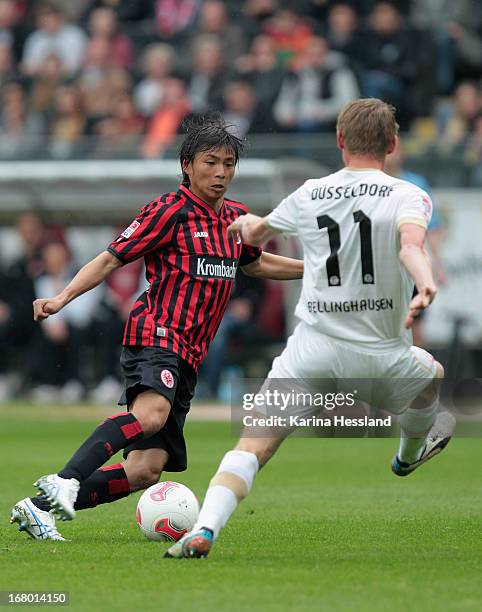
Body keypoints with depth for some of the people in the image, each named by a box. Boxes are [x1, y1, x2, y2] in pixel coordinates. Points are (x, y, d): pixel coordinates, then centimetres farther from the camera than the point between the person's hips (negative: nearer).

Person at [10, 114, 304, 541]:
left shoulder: (235, 218, 18)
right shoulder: (170, 212, -4)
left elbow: (255, 263, 39)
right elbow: (111, 259, -4)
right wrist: (62, 298, -16)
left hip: (187, 358, 7)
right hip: (157, 334, -7)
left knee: (147, 468, -5)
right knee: (151, 413, -39)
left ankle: (39, 508, -3)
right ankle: (65, 481, -45)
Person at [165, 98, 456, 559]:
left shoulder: (308, 195, 8)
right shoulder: (407, 196, -2)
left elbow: (254, 235, 25)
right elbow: (410, 245, -25)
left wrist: (245, 223, 49)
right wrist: (425, 286, -43)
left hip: (312, 348, 1)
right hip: (382, 355, -1)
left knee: (253, 445, -4)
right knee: (432, 376, 33)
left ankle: (204, 529, -25)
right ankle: (410, 453, 59)